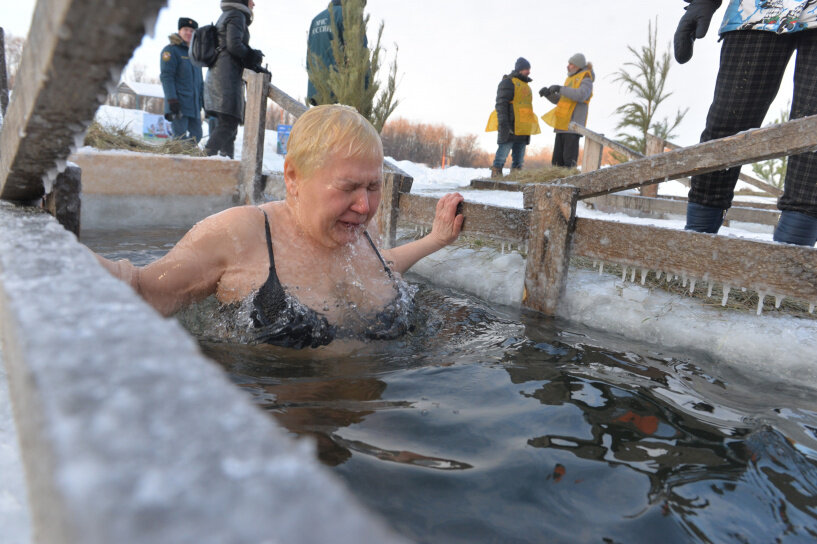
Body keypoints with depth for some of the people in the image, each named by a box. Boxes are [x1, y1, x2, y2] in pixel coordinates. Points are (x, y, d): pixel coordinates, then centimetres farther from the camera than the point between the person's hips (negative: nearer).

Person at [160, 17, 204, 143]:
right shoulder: (171, 50, 0)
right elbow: (166, 76, -9)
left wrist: (202, 100, 19)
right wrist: (172, 100, -19)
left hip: (194, 104, 7)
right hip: (179, 104, -7)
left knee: (196, 135, 4)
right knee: (180, 136, -11)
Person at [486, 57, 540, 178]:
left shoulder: (525, 85, 25)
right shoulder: (508, 82, -3)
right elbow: (501, 104, -12)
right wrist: (503, 122, -23)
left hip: (522, 129, 9)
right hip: (510, 127, -9)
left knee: (519, 158, 8)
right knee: (503, 152, -11)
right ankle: (496, 176, -10)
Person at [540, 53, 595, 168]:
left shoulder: (586, 80, -3)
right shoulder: (570, 79, 22)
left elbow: (581, 95, -25)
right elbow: (558, 100, 24)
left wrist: (560, 88, -20)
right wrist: (547, 92, 6)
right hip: (562, 125, 8)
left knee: (569, 161, -11)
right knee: (557, 161, 5)